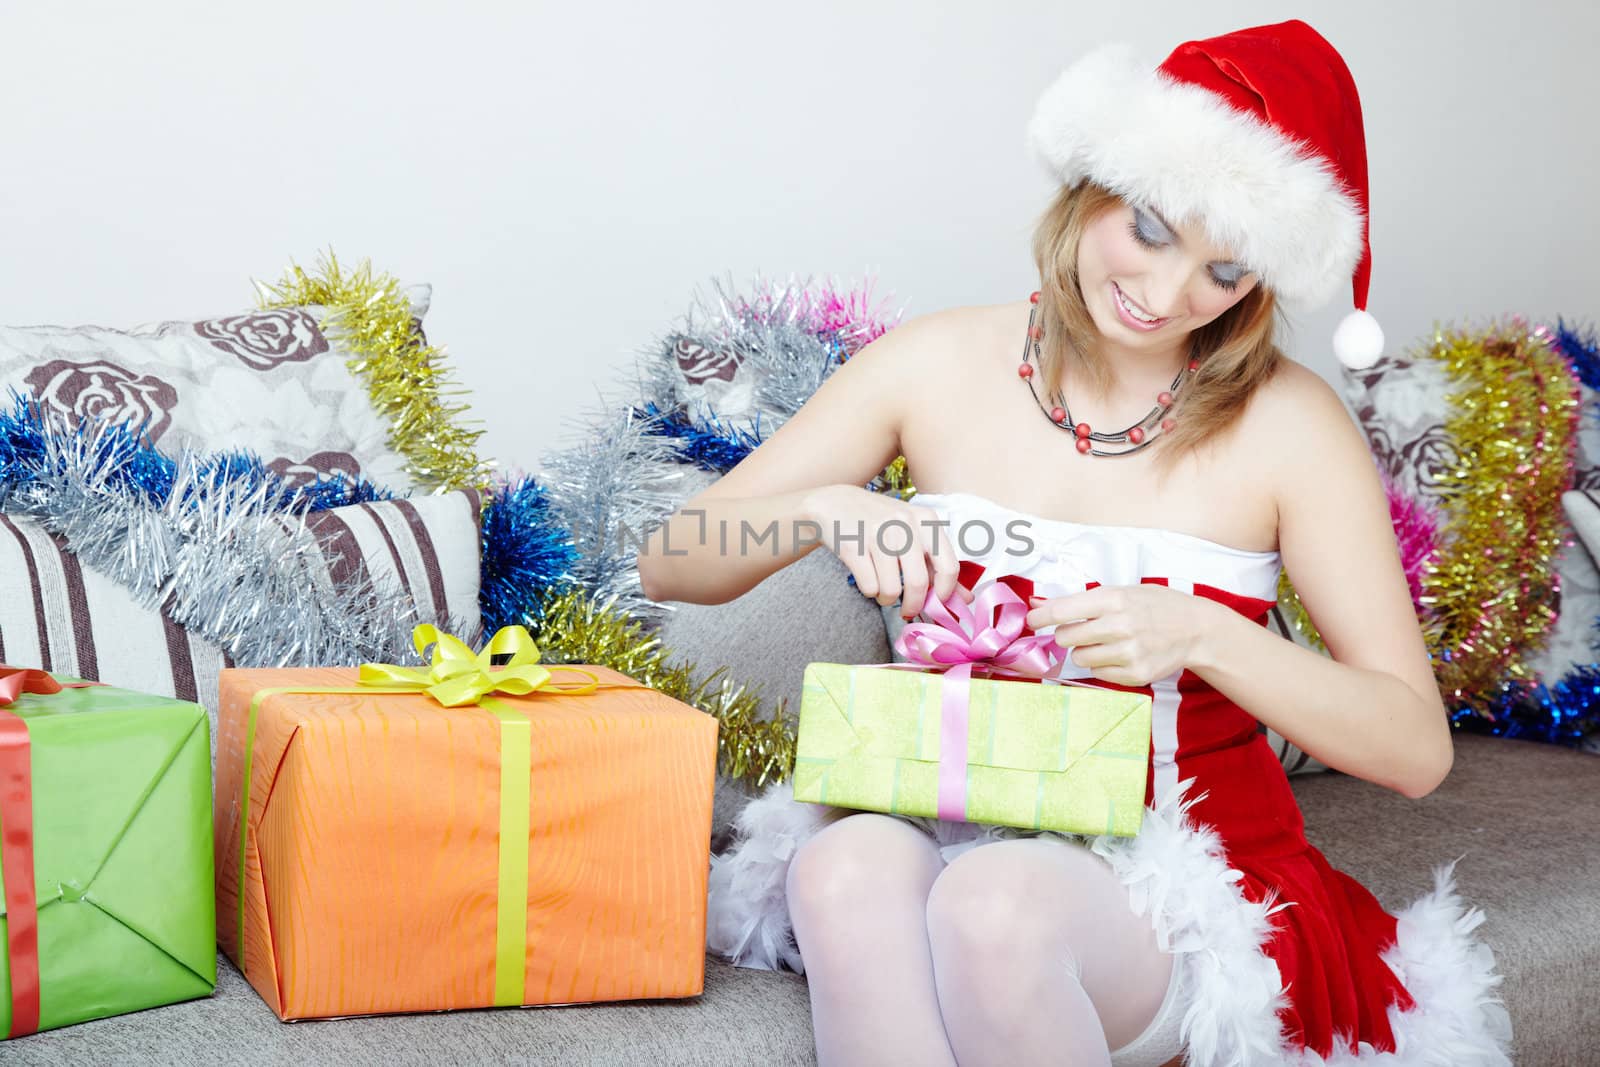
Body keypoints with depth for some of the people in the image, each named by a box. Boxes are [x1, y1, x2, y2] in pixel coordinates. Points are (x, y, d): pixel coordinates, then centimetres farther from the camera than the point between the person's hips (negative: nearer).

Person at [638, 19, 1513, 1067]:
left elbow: (1416, 748, -6)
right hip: (946, 828, 2)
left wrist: (1200, 634, -21)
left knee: (994, 904, -35)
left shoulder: (1287, 423, -5)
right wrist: (828, 512, -19)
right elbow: (673, 564, 2)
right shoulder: (941, 363, 1)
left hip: (1181, 875, -1)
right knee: (850, 866, -34)